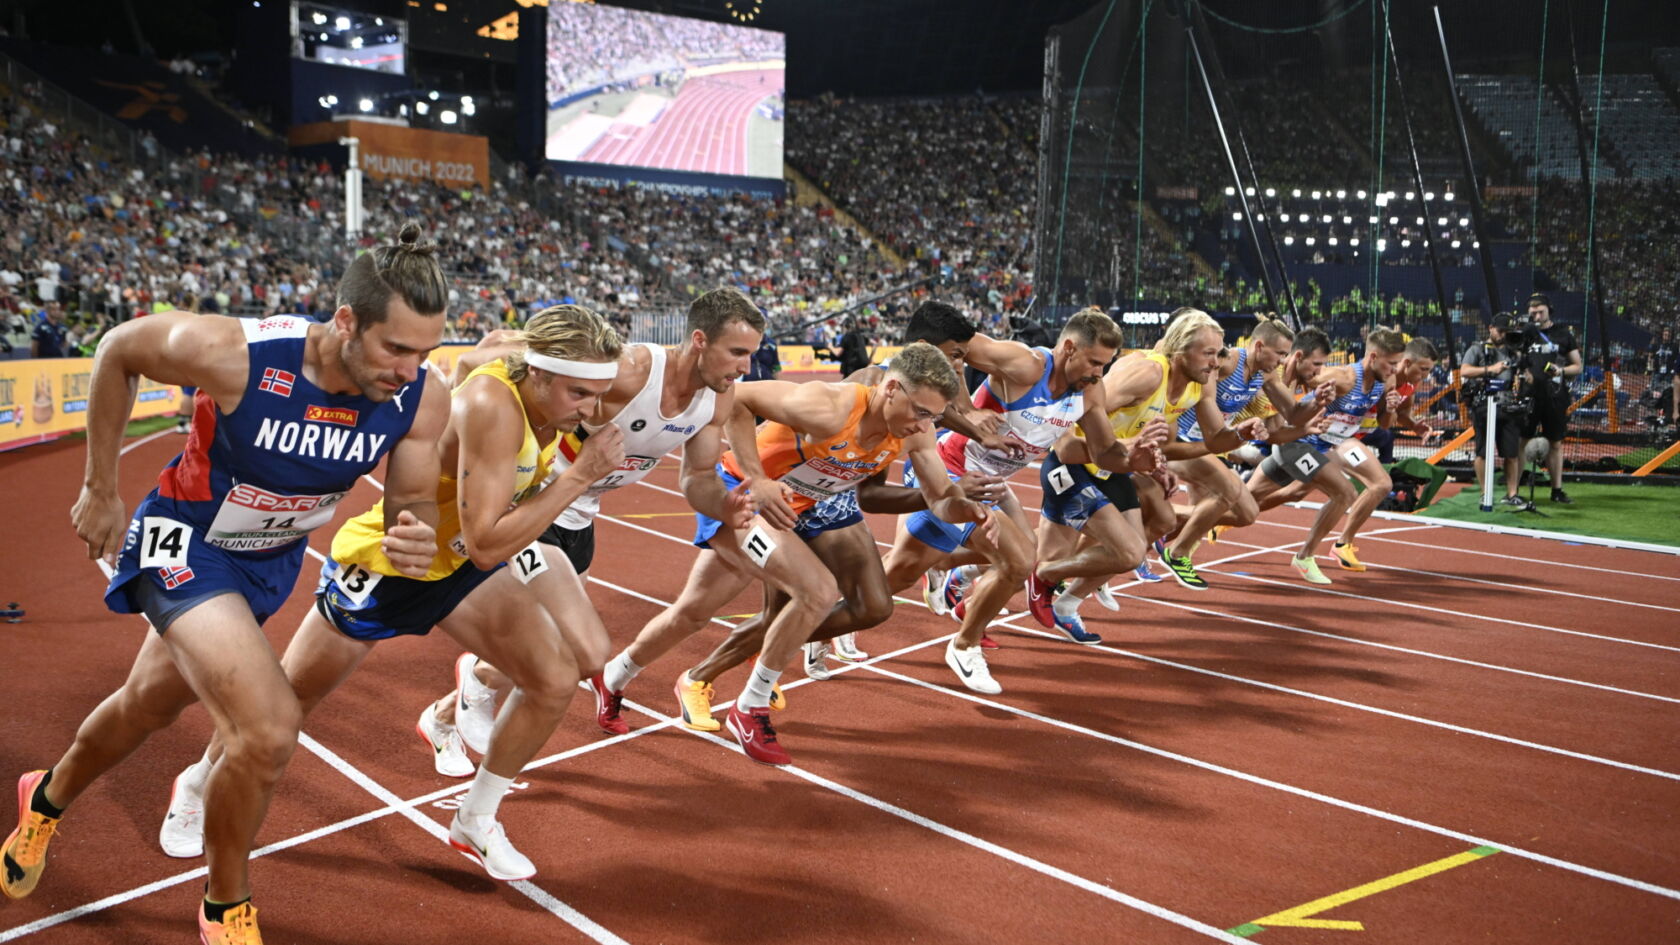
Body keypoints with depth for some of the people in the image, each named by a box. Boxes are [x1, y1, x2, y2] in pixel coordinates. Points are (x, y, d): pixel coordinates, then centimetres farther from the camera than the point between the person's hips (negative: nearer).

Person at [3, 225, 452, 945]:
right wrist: (101, 489, -6)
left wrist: (414, 537, -36)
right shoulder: (233, 353, -34)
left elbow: (411, 503, -11)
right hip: (185, 542, -5)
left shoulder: (422, 397, -24)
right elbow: (117, 351, -14)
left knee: (150, 704, 27)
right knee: (269, 729, -23)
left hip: (270, 560, 5)